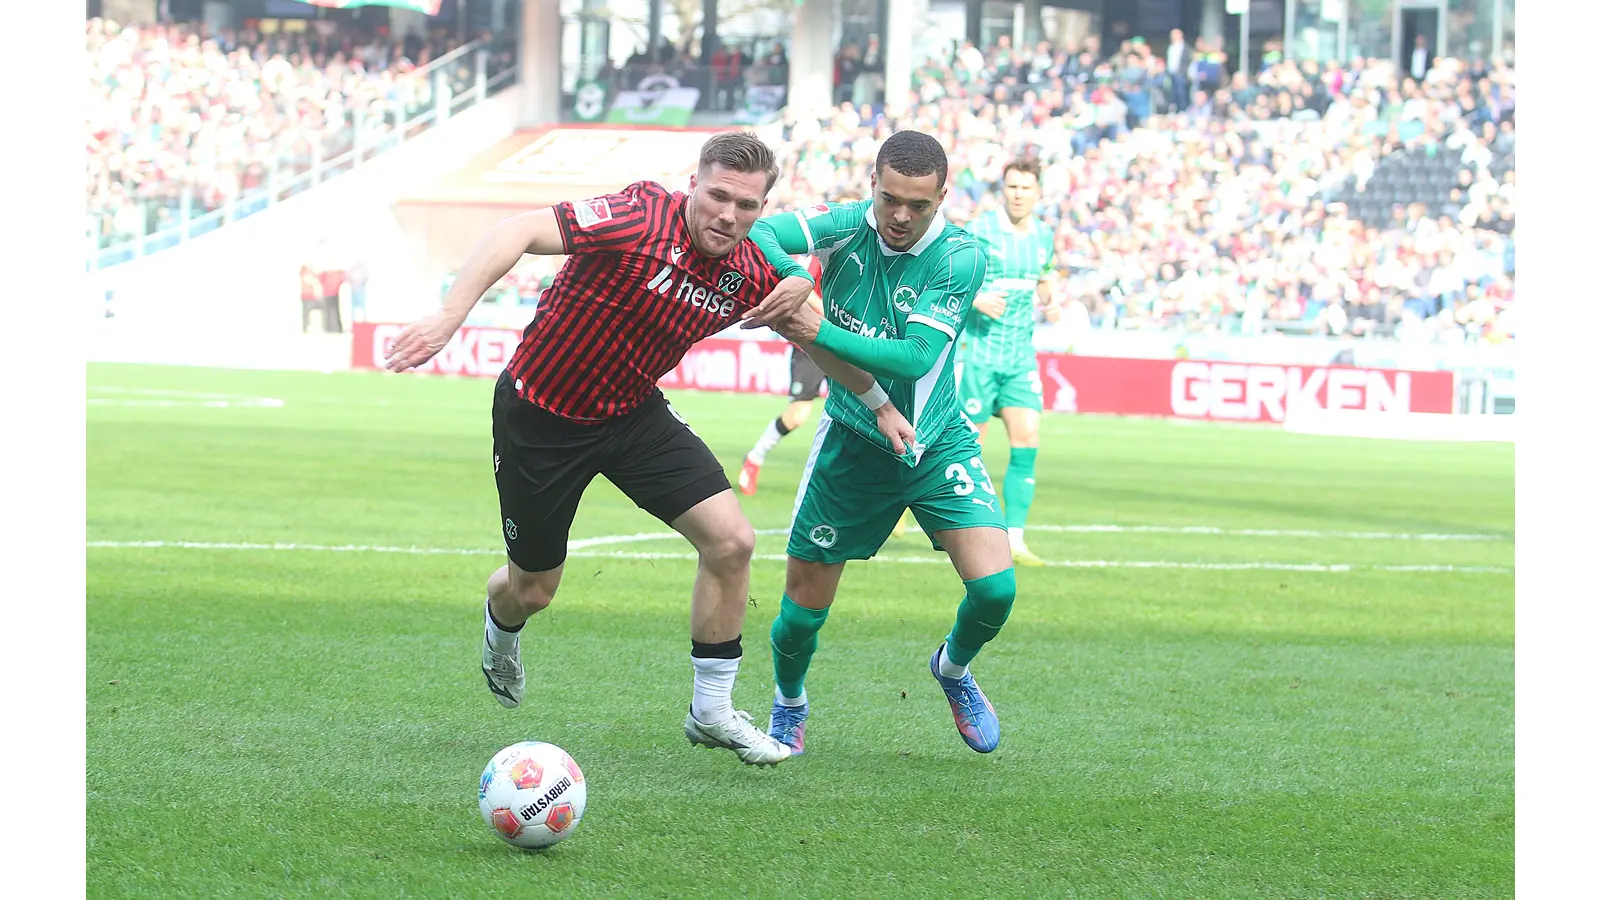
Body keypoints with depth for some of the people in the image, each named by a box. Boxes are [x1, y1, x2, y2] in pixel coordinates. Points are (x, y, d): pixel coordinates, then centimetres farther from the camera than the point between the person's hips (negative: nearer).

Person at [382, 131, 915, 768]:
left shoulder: (752, 274, -9)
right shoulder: (640, 220, -29)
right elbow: (517, 234, -36)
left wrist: (880, 405, 13)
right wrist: (449, 317, -46)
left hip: (634, 415, 5)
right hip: (540, 418, -5)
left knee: (731, 540, -12)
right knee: (532, 589, 10)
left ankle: (712, 713, 4)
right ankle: (501, 631, 51)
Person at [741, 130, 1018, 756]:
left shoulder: (959, 256, -19)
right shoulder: (847, 225, -13)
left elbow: (915, 357, -27)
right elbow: (756, 232, -24)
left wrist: (821, 331, -35)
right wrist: (793, 275, -44)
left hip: (937, 442, -1)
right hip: (852, 442, 1)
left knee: (994, 587, -16)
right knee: (804, 607, 4)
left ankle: (954, 668, 19)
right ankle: (788, 705, 38)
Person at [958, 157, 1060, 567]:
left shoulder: (1044, 236, 8)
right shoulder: (981, 230, -9)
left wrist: (1048, 302, 4)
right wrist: (977, 299, -25)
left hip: (1021, 357, 5)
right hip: (980, 352, -5)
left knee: (1026, 441, -8)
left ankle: (1014, 539, -8)